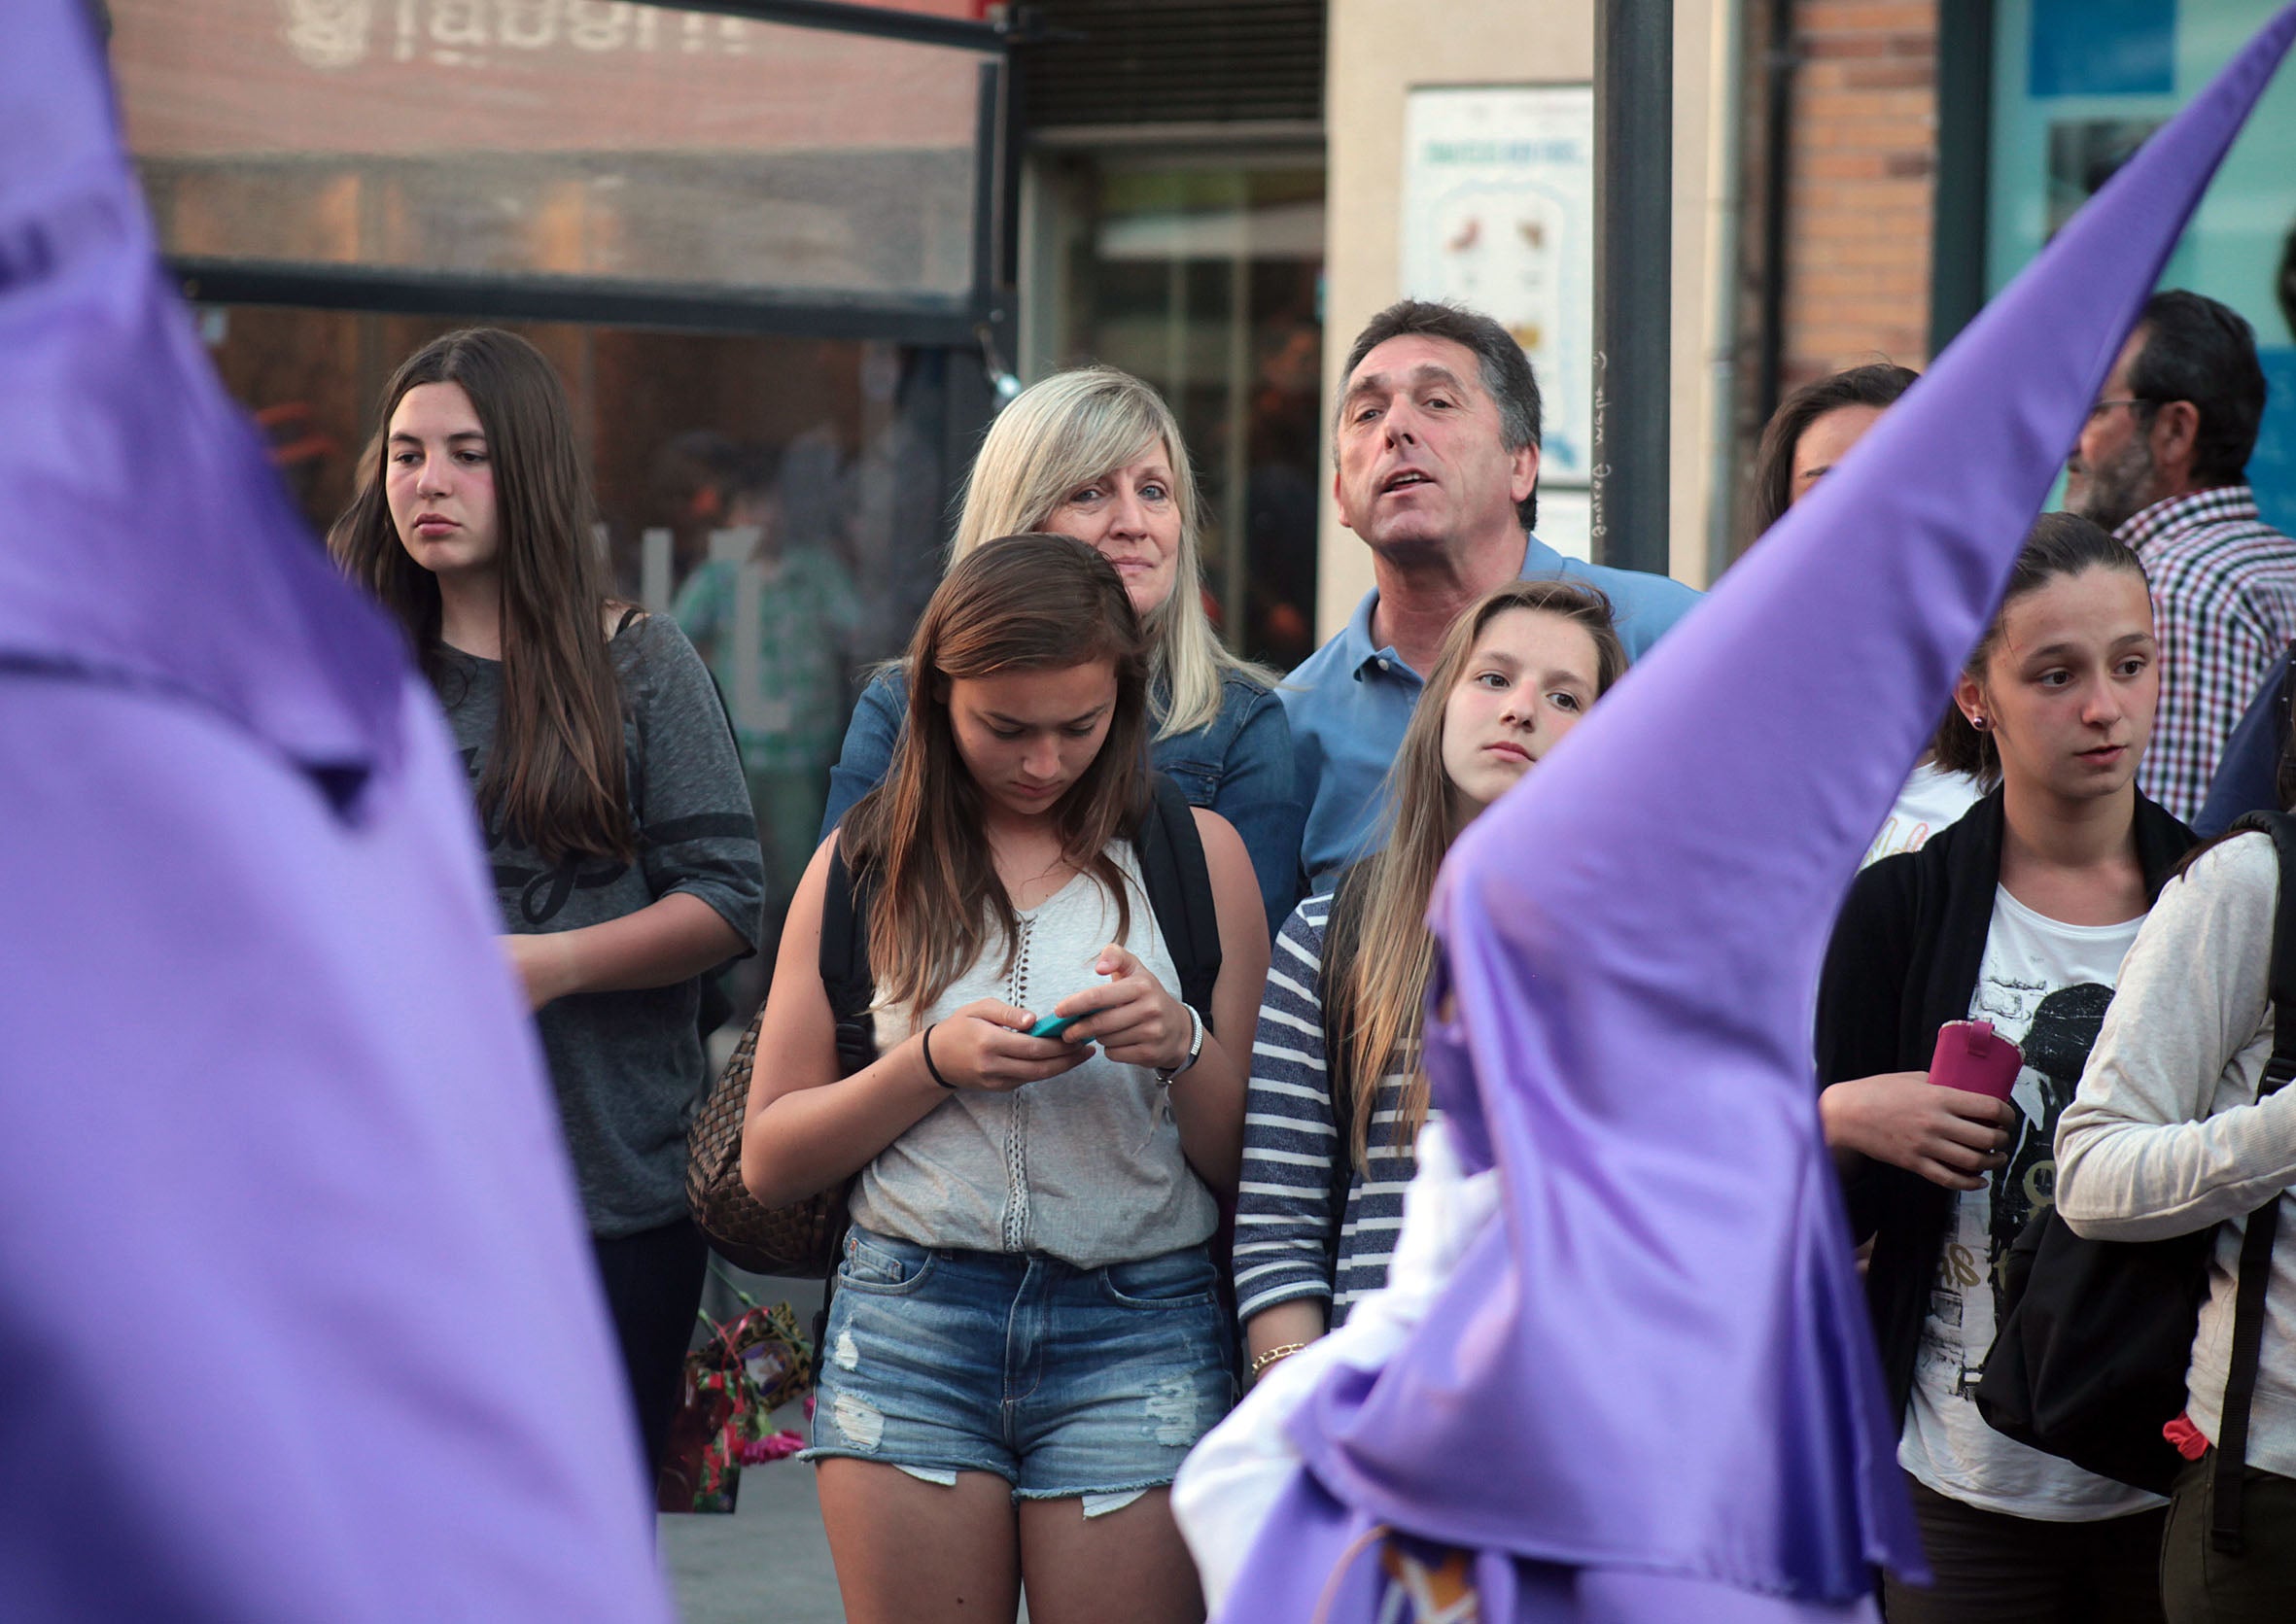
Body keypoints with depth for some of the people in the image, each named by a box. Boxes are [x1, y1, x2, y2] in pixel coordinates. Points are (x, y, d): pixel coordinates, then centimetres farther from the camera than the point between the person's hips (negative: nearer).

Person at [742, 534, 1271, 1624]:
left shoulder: (1196, 854, 7)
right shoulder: (868, 861, 10)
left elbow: (1251, 1167, 5)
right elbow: (768, 1159, 6)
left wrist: (1180, 1046, -13)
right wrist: (934, 1062, -8)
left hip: (1136, 1333, -1)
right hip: (908, 1320, 1)